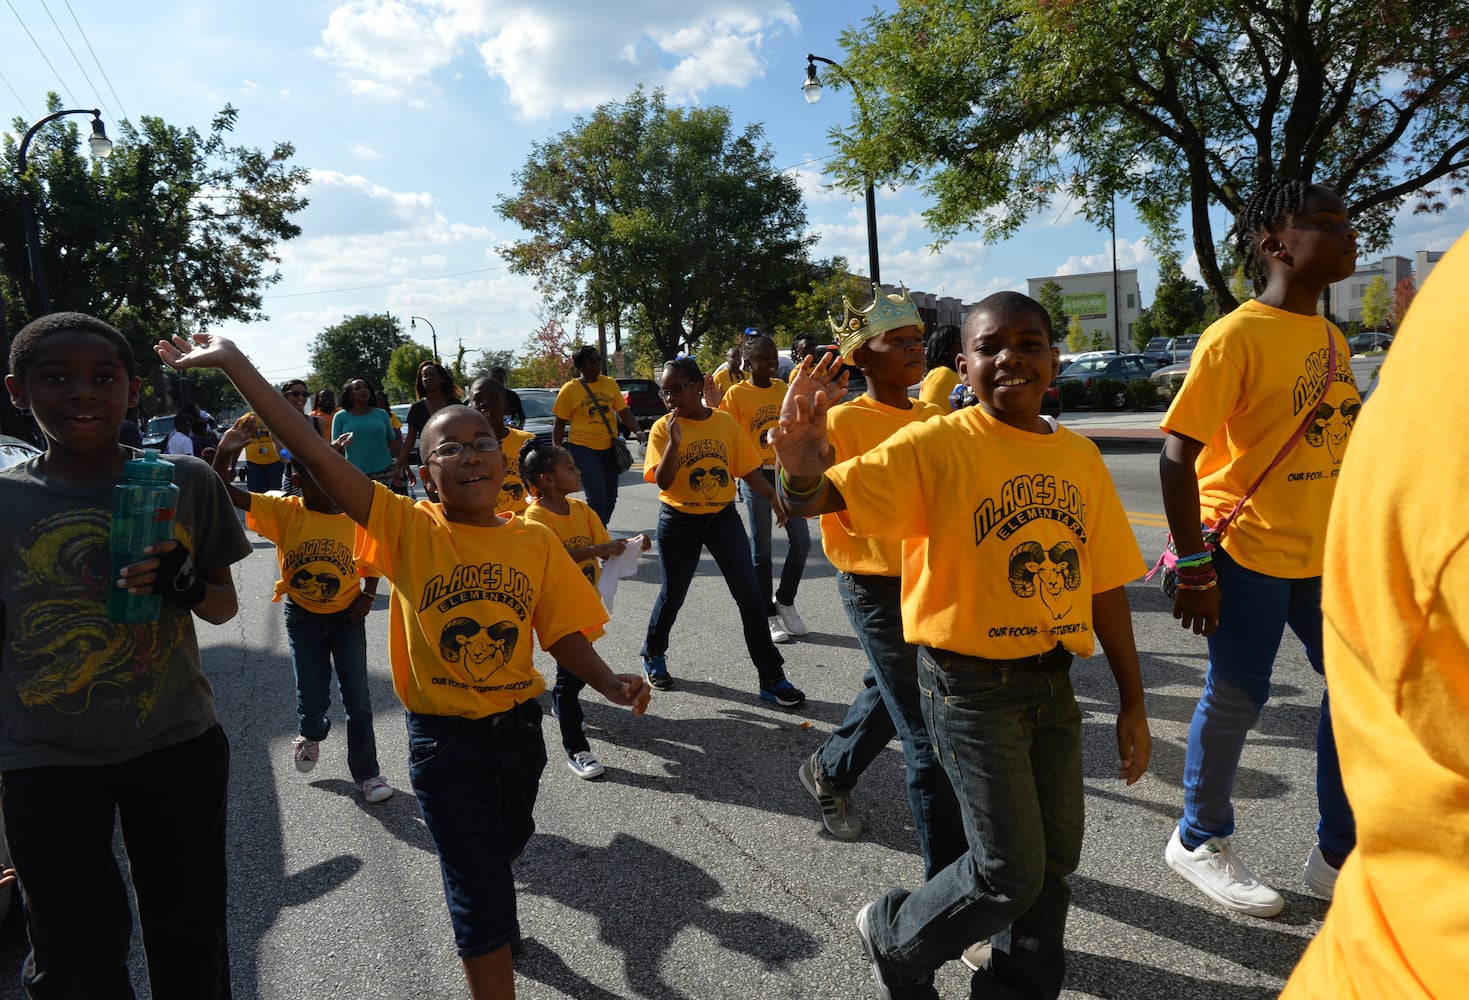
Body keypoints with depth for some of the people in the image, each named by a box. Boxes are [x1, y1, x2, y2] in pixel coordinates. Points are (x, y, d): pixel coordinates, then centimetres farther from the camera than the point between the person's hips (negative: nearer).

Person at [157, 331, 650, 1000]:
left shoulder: (535, 542, -8)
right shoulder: (408, 530, -14)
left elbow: (564, 636, -4)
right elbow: (313, 453, -20)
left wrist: (609, 684, -23)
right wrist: (232, 362, -24)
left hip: (519, 727, 4)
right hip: (444, 738, -4)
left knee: (499, 851, 28)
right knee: (479, 884, 4)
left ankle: (485, 926, 61)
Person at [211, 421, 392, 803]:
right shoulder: (284, 511, -14)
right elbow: (226, 494, -22)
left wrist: (368, 595, -7)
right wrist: (224, 455, -39)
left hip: (346, 615, 0)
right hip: (303, 616, 0)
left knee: (358, 700, 4)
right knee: (311, 700, 3)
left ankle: (366, 773, 21)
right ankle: (311, 735, 40)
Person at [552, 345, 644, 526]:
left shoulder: (610, 384, 5)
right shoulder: (569, 389, -5)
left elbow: (623, 412, 7)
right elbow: (559, 423, -1)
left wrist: (637, 431, -10)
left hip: (609, 447, 5)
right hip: (583, 448, -4)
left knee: (610, 496, 10)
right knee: (597, 496, -12)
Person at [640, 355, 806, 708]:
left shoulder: (725, 422, -2)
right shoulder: (663, 428, -8)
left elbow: (747, 469, 5)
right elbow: (663, 482, -17)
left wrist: (775, 498, 1)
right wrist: (674, 441, -27)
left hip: (723, 517, 2)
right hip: (679, 522, -2)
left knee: (750, 595, -1)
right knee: (672, 594, 11)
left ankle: (772, 678, 6)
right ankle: (654, 657, 38)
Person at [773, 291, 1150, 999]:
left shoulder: (1080, 457, 3)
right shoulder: (936, 446, -14)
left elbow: (1105, 584, 7)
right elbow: (825, 498, -25)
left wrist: (1132, 702, 10)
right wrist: (803, 473, -50)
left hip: (1052, 684, 6)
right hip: (972, 686, -6)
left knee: (1055, 861, 17)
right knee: (1010, 871, 0)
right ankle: (895, 938, 28)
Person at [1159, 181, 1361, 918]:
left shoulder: (1331, 337, 10)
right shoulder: (1236, 337, -15)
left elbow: (1339, 441, 17)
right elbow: (1176, 454, -18)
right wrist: (1194, 568, -20)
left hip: (1324, 554, 8)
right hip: (1248, 554, -8)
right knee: (1236, 699, 3)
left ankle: (1338, 857, 27)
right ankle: (1199, 842, 26)